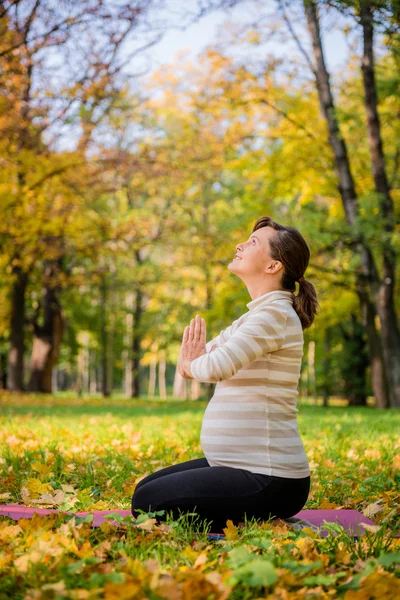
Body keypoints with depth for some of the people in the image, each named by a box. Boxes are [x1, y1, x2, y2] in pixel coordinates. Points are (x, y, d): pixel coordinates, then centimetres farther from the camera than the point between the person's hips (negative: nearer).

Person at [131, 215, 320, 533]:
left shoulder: (274, 313, -17)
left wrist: (192, 365, -6)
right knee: (146, 489, 16)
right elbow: (190, 365, 15)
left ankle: (256, 527, -3)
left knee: (148, 504, -13)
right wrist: (192, 360, -11)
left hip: (269, 480, -10)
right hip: (244, 465, 10)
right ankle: (252, 520, 14)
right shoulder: (256, 315, 14)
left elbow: (218, 366, -31)